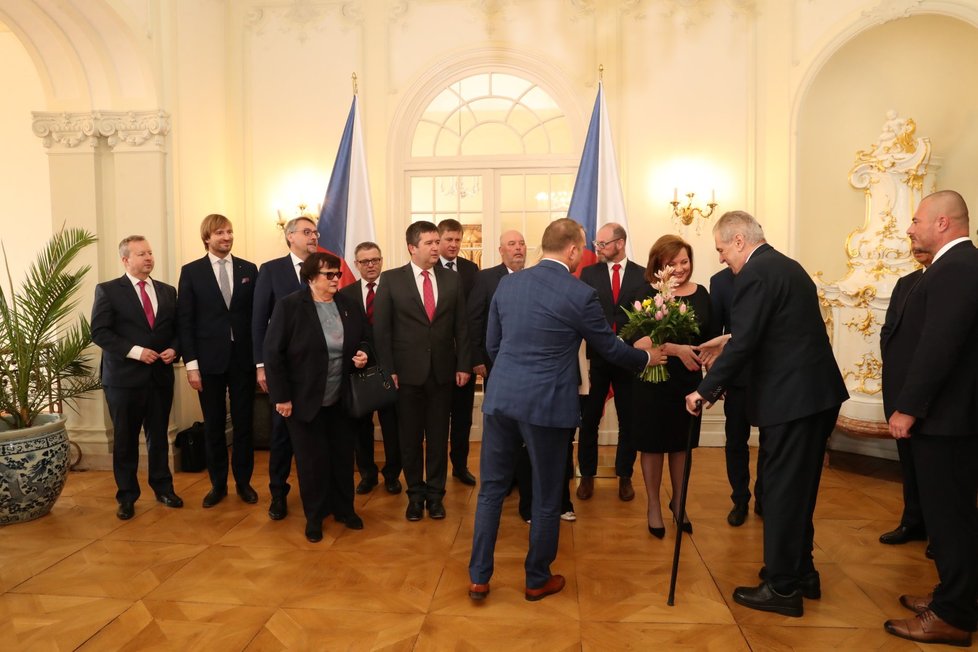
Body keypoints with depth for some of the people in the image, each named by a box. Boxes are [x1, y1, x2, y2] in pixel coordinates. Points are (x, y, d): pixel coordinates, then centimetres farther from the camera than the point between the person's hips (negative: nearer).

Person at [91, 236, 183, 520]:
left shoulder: (168, 291, 10)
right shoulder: (108, 290, -2)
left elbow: (177, 329, 13)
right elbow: (99, 332, -10)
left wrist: (173, 349, -7)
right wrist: (135, 351, -18)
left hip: (160, 376, 3)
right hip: (124, 377, -3)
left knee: (159, 436, 12)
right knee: (125, 440, 7)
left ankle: (163, 488, 26)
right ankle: (127, 496, 20)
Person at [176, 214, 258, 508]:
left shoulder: (249, 269, 5)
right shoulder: (191, 272, 1)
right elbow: (185, 321, -2)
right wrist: (191, 364, -7)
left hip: (243, 358, 1)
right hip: (209, 359, -1)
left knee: (243, 424, 8)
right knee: (213, 426, 9)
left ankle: (243, 482, 22)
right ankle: (218, 484, 24)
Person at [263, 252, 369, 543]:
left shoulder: (348, 306, 4)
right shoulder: (289, 305, -10)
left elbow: (361, 342, 16)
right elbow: (273, 353, -11)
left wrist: (362, 355, -7)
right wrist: (281, 397, -14)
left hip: (341, 399, 4)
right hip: (305, 400, -4)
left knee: (343, 456, 12)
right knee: (312, 460, 6)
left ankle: (344, 508, 29)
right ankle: (314, 516, 23)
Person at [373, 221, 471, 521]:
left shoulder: (452, 279, 4)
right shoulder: (391, 279, -3)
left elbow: (461, 326, 5)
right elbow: (381, 328, -3)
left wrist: (463, 365, 1)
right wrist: (387, 369, -8)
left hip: (442, 371, 2)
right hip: (407, 371, -2)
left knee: (438, 436, 10)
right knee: (410, 437, 10)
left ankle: (435, 493, 24)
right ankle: (415, 494, 25)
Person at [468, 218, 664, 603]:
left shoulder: (507, 284, 5)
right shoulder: (580, 294, -10)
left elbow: (492, 344, 11)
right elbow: (609, 347, 1)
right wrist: (646, 358, 20)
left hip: (500, 398, 5)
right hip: (546, 404, -4)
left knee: (491, 489, 15)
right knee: (546, 498, 13)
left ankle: (479, 578, 22)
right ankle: (538, 580, 28)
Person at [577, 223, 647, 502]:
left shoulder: (642, 275, 1)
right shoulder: (589, 273, 2)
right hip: (596, 356, 0)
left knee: (628, 421, 10)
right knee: (589, 419, 8)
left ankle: (624, 476, 26)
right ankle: (587, 475, 24)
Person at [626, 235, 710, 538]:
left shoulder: (701, 294, 2)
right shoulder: (645, 294, -12)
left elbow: (709, 337, 9)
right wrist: (675, 349, -27)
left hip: (689, 380, 4)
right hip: (653, 380, -4)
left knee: (681, 444, 17)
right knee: (653, 444, 10)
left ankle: (678, 501, 37)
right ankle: (653, 505, 29)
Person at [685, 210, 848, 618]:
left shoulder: (754, 274, -14)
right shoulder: (788, 267, 16)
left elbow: (743, 344, -20)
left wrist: (706, 390, -9)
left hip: (791, 399, -10)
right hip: (818, 393, 10)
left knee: (782, 491, 1)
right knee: (799, 486, 19)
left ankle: (783, 588, 13)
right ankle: (800, 572, 32)